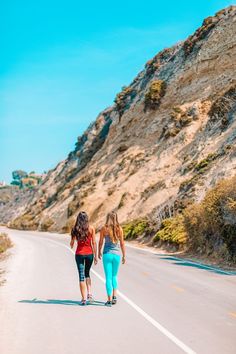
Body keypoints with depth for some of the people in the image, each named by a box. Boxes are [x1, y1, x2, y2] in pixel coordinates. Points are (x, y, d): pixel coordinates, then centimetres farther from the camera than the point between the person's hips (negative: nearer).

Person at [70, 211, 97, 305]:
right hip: (89, 253, 1)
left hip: (79, 253, -1)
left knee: (81, 276, 3)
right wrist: (95, 256, 2)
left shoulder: (75, 229, -4)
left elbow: (72, 243, 4)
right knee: (87, 273, 22)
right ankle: (89, 293, 9)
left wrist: (71, 245, 28)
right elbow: (94, 243, -4)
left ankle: (84, 299, 0)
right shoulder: (91, 228, -4)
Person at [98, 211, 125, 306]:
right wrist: (124, 256, 7)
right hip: (117, 254, 2)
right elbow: (122, 243, -2)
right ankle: (114, 296, 11)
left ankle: (109, 300, 1)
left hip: (107, 254, -1)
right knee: (114, 276, 20)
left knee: (108, 277, 3)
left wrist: (99, 252, 18)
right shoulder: (119, 229, -4)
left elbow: (100, 242, 2)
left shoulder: (104, 229, -5)